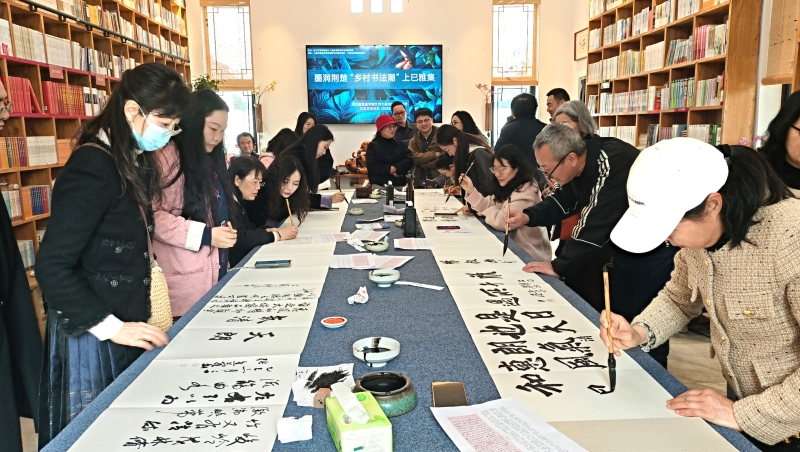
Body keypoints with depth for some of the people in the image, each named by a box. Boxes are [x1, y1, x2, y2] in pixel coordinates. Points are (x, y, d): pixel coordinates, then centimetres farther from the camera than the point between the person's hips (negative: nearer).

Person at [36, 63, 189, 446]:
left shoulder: (136, 161, 7)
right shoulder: (93, 168, -20)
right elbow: (52, 268, -21)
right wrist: (110, 327, -21)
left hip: (126, 325, 8)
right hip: (90, 337, -8)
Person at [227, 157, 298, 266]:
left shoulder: (238, 203, 13)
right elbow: (240, 238, -24)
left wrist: (266, 231, -7)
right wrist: (277, 235, -15)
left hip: (244, 258, 9)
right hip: (233, 265, -9)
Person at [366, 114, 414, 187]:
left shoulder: (400, 144, 12)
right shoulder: (373, 145, 1)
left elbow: (409, 161, 0)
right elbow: (372, 167, -10)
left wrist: (396, 168, -15)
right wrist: (389, 169, -15)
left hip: (400, 184, 4)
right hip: (380, 185, -3)